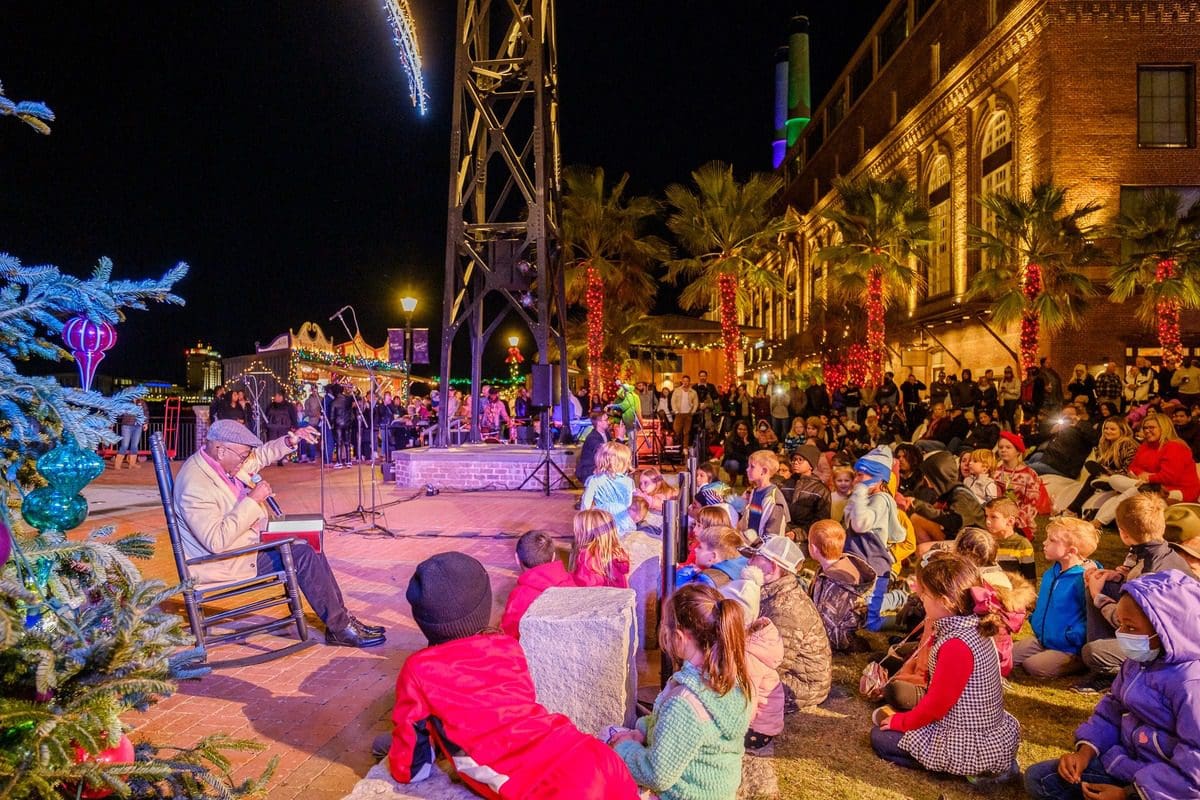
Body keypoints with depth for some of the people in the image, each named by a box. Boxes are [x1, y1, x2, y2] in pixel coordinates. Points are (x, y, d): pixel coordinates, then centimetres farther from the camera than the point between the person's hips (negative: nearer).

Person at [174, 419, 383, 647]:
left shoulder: (220, 461, -1)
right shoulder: (195, 485, -27)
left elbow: (260, 456, 17)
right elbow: (217, 541, -33)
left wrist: (290, 441, 0)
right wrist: (252, 501, -29)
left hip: (248, 541, 10)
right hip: (222, 563, -10)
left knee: (309, 546, 3)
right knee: (302, 556, -19)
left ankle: (339, 621, 5)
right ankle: (341, 628, -7)